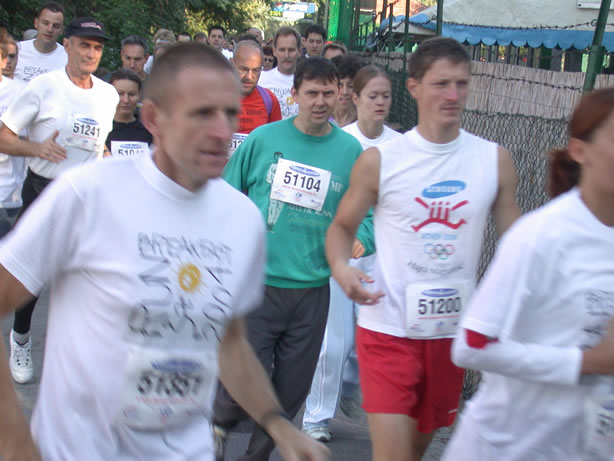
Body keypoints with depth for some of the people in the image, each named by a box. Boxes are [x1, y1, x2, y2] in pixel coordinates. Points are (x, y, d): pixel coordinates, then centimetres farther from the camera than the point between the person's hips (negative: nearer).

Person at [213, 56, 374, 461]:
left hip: (312, 289, 2)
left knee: (291, 390, 11)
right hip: (257, 282, -2)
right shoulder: (263, 139, -1)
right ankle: (219, 425, 28)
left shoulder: (351, 151, 3)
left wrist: (359, 239, -15)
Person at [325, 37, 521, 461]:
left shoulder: (495, 160, -1)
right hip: (389, 327, -3)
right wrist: (340, 266, -17)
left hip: (453, 329, 3)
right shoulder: (380, 161, -7)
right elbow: (342, 226, 4)